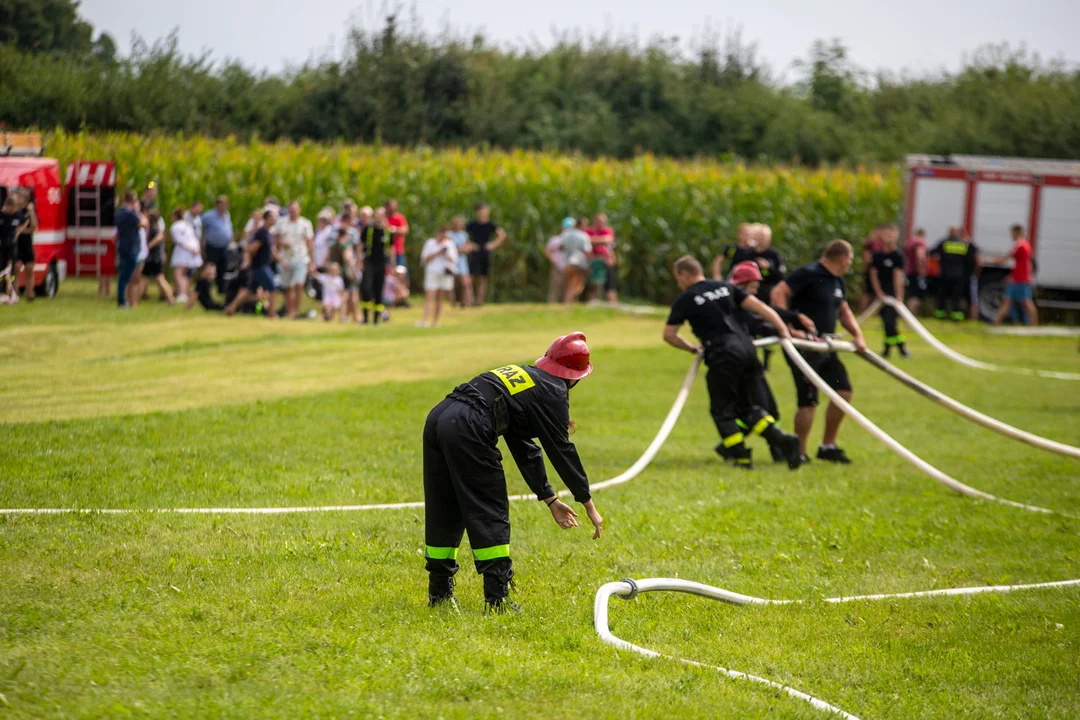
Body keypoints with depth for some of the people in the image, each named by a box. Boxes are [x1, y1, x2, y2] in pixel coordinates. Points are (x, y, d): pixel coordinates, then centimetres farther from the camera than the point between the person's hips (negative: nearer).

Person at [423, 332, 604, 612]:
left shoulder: (525, 377, 30)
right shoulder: (553, 391, 6)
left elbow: (525, 448, 33)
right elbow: (562, 451, 6)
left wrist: (551, 500, 35)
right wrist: (588, 504, 12)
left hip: (437, 419, 9)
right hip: (468, 429, -9)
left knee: (444, 513, 17)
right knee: (491, 514, 1)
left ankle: (439, 592, 25)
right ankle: (498, 597, 2)